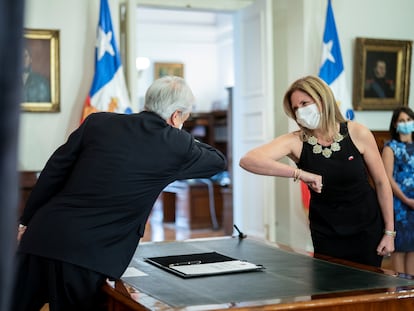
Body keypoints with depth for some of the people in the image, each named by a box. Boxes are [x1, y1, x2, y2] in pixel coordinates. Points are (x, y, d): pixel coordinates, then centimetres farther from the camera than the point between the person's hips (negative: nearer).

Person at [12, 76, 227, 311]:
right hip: (87, 254, -4)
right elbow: (219, 161, 19)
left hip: (42, 237, 4)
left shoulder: (98, 122, 7)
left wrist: (27, 220, 17)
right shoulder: (177, 145, 0)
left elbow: (54, 171, 8)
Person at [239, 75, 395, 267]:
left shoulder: (357, 133, -13)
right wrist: (299, 174, -38)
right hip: (326, 235, 0)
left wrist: (389, 231, -1)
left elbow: (381, 182, -3)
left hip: (368, 229, 0)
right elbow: (247, 160, -30)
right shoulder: (295, 142, -14)